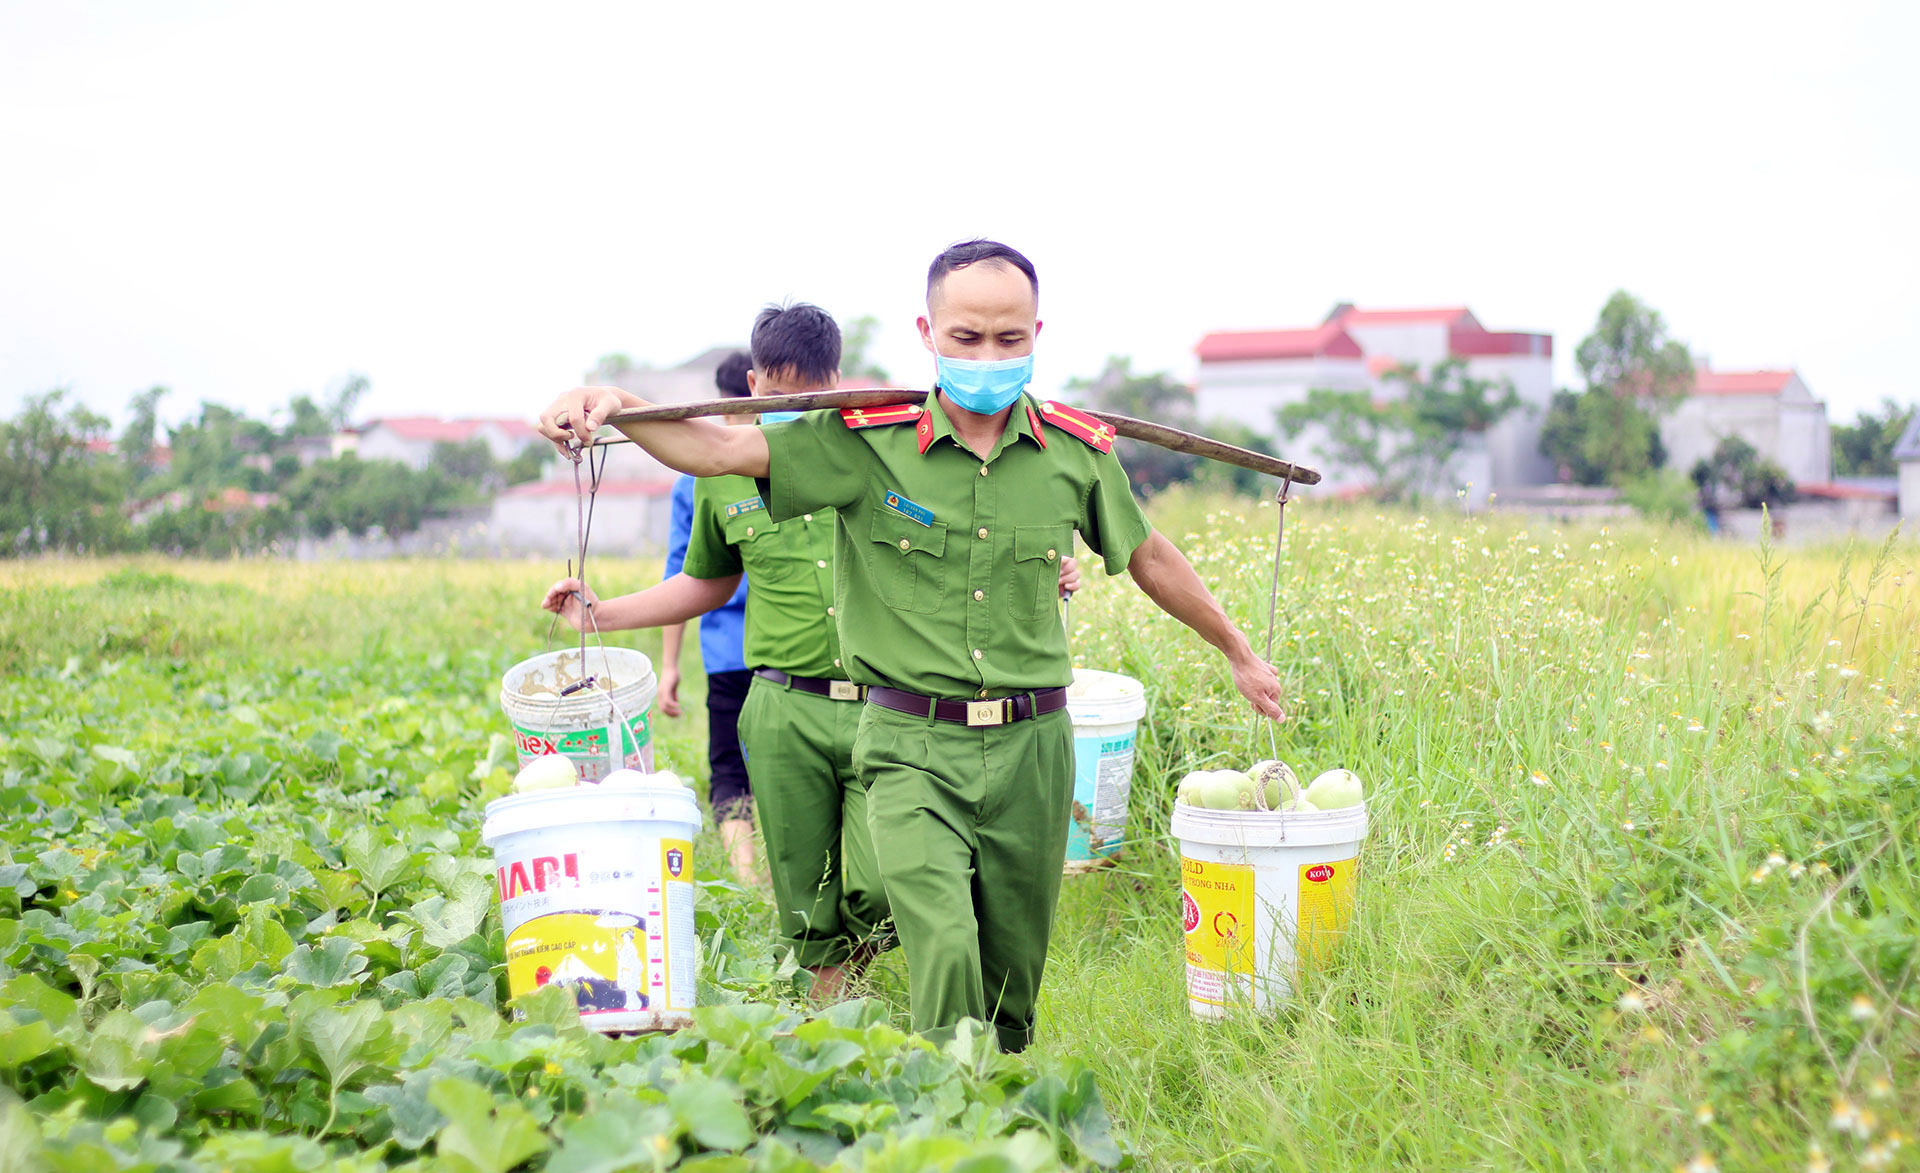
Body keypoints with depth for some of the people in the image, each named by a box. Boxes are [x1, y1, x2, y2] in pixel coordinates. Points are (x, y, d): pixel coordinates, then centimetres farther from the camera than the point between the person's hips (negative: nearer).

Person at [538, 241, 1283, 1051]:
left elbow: (1148, 557, 19)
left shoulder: (1076, 451, 3)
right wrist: (616, 405, -30)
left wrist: (1238, 652, 30)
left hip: (1032, 746, 3)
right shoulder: (867, 439, -5)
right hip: (913, 746, -3)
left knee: (1015, 971, 10)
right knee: (944, 952, -19)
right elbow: (718, 451, -11)